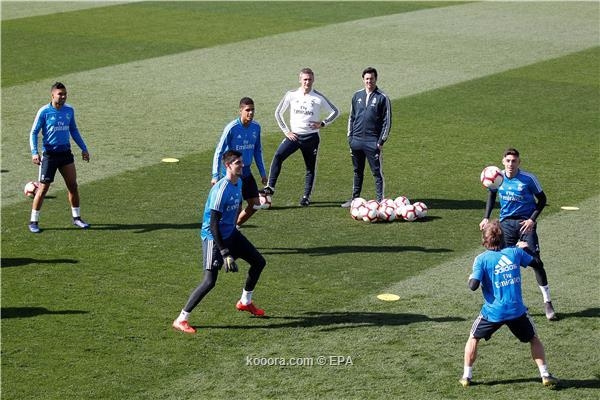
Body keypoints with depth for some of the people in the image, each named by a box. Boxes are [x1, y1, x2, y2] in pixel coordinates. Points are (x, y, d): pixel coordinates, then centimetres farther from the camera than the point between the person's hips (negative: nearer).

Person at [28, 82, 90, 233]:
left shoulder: (69, 110, 5)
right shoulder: (44, 112, -9)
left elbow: (74, 130, 18)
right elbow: (33, 133, -6)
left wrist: (83, 148, 15)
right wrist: (34, 152, -18)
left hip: (66, 153, 4)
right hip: (49, 154, -4)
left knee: (73, 186, 5)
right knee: (43, 188, -2)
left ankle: (76, 218, 20)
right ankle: (33, 222, 8)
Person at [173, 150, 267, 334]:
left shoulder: (239, 182, 1)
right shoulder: (221, 190, -27)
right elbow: (213, 224, -27)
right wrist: (225, 254, -29)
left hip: (231, 233, 9)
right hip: (213, 237, -9)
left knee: (259, 262, 15)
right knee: (209, 281, -16)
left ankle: (245, 302, 35)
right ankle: (181, 320, -8)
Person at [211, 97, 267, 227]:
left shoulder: (256, 127, 0)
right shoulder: (232, 128, -17)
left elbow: (258, 151, 13)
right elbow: (219, 152, -13)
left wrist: (263, 172, 12)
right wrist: (215, 176, -16)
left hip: (246, 172, 6)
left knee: (255, 204, 6)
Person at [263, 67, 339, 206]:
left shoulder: (319, 98, -1)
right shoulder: (291, 95, 2)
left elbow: (335, 112, 8)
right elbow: (278, 113, 9)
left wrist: (323, 123, -4)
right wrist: (286, 131, 2)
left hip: (311, 137, 0)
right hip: (294, 135, 0)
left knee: (310, 167, 4)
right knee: (278, 156, -20)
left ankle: (306, 196, 15)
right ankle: (270, 187, -21)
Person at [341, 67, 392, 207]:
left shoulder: (382, 98, -4)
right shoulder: (357, 96, 10)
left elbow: (387, 121, -3)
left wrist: (381, 141, -8)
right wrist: (350, 137, 11)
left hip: (373, 142, -5)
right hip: (356, 140, 5)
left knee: (377, 172, -2)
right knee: (357, 171, 14)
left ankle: (380, 200, 1)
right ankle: (355, 198, 22)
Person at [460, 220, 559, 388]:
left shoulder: (481, 259, -7)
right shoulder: (515, 252, 0)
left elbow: (473, 286, -15)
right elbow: (537, 263, 13)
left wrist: (471, 278, 8)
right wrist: (526, 248, 28)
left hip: (493, 311, -1)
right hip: (517, 310, 2)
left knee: (473, 338, 21)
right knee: (534, 339, 22)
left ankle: (466, 376, 19)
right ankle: (545, 375, 15)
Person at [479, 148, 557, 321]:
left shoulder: (529, 178, -13)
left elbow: (542, 199, -3)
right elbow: (491, 195, 16)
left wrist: (532, 219, -13)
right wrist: (486, 217, 6)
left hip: (525, 223, -3)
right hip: (506, 223, 3)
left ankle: (547, 303, 1)